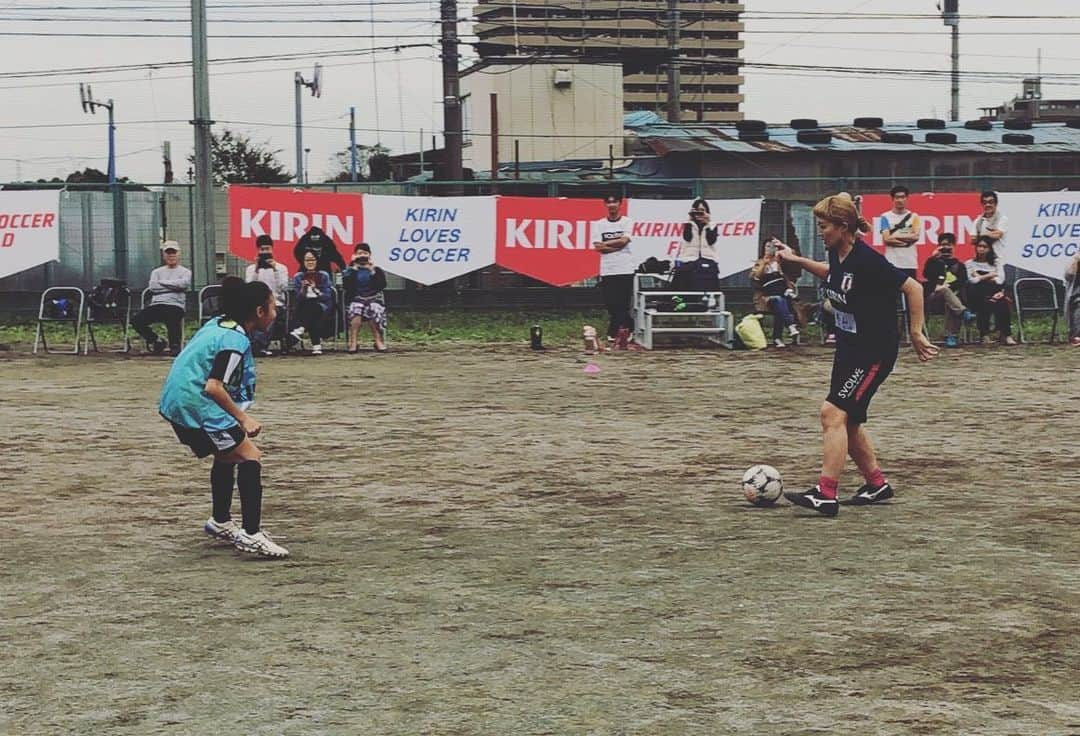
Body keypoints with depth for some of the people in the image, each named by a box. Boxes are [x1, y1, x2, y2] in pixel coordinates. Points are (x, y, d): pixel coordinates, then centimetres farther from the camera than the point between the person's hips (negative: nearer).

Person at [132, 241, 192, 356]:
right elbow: (153, 287, 4)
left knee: (172, 320, -40)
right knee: (136, 321, -21)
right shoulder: (157, 272, 24)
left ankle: (175, 346, -16)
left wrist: (162, 282, 1)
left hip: (175, 305, -4)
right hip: (157, 305, 4)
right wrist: (173, 286, 0)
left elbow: (183, 284, -8)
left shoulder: (185, 272, 16)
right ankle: (158, 342, -1)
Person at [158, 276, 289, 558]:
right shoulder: (235, 340, -16)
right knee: (250, 457, -9)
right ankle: (251, 535, -15)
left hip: (176, 404, 10)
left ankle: (220, 523, 39)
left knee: (227, 455, 26)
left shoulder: (217, 325, 12)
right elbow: (213, 387, -24)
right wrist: (243, 418, -16)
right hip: (196, 406, -10)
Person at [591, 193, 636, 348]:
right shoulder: (599, 224, 9)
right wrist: (618, 246, -8)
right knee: (611, 305, 2)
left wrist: (606, 244, -3)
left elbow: (624, 240, -9)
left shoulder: (627, 222, 5)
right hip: (607, 270, 1)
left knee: (623, 305, -5)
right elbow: (598, 247, -3)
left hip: (626, 270, -1)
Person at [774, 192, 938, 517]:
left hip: (875, 353, -9)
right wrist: (797, 260, 19)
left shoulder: (867, 260, -24)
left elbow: (913, 288, -19)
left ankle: (826, 495, -15)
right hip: (848, 348, 9)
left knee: (833, 413, -16)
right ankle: (877, 484, 32)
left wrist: (916, 334, -16)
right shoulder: (837, 255, 0)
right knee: (848, 421, 16)